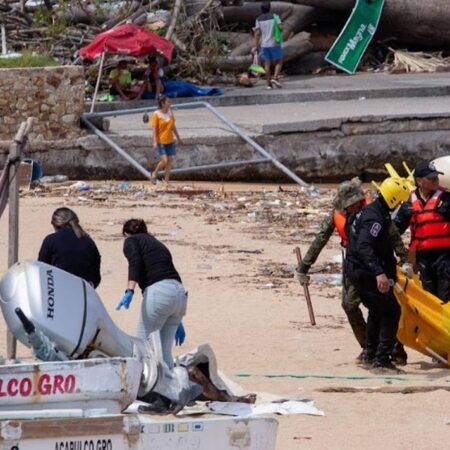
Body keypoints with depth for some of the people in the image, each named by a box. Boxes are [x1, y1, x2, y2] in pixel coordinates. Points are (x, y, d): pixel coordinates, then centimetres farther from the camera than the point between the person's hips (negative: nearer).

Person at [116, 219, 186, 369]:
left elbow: (135, 263, -10)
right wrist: (177, 322, 33)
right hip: (180, 293, 7)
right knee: (164, 349, 12)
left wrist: (129, 291, -25)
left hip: (158, 292, -7)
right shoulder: (158, 244, 32)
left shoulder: (131, 241, 12)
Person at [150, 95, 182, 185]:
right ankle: (154, 174, 12)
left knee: (170, 161, 3)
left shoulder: (170, 112, 6)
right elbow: (154, 129, -12)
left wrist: (178, 137, 19)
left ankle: (166, 180, 11)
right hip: (161, 141, -6)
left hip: (170, 141, 6)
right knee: (164, 160, -14)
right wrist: (155, 142, -19)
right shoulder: (156, 115, -11)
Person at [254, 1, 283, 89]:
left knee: (267, 65, 5)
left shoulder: (259, 19, 1)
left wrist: (257, 46, -1)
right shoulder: (274, 17, -6)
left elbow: (257, 33, -5)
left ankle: (269, 84, 0)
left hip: (264, 45, 3)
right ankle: (275, 78, -14)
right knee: (279, 62, 8)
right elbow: (281, 27, -14)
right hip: (274, 44, -3)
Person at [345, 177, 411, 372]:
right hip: (365, 273, -11)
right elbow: (364, 247, -35)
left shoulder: (369, 211, 14)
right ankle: (382, 358, -11)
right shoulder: (375, 218, -21)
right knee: (391, 311, -6)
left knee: (377, 310, 25)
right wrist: (379, 273, -44)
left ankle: (371, 355, 32)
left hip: (355, 271, 11)